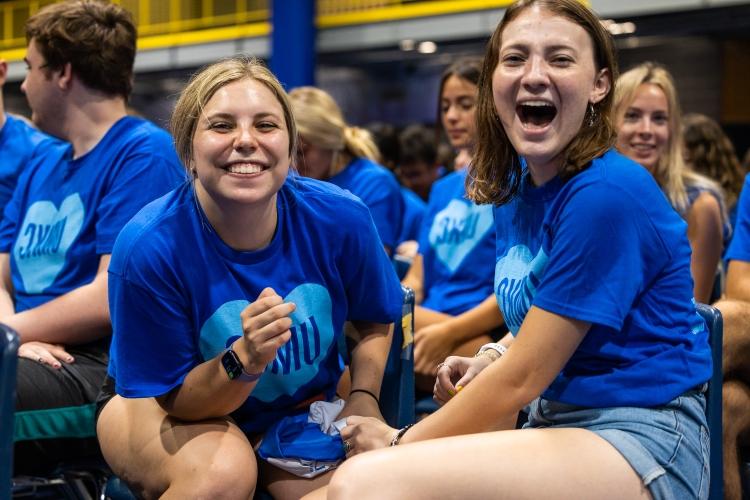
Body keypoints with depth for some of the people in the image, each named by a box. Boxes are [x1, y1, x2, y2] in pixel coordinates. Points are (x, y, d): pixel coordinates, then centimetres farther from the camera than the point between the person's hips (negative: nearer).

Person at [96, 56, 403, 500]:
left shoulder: (341, 218, -19)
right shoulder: (148, 246, -27)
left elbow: (375, 322, 3)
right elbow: (177, 400, -19)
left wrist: (363, 398, -14)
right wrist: (245, 360, -38)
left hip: (298, 406, 3)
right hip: (162, 408, -2)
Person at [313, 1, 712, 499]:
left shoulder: (609, 194, -17)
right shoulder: (513, 188, 9)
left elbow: (521, 378, -15)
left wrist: (400, 443, -5)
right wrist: (491, 361, 4)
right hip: (558, 424, 8)